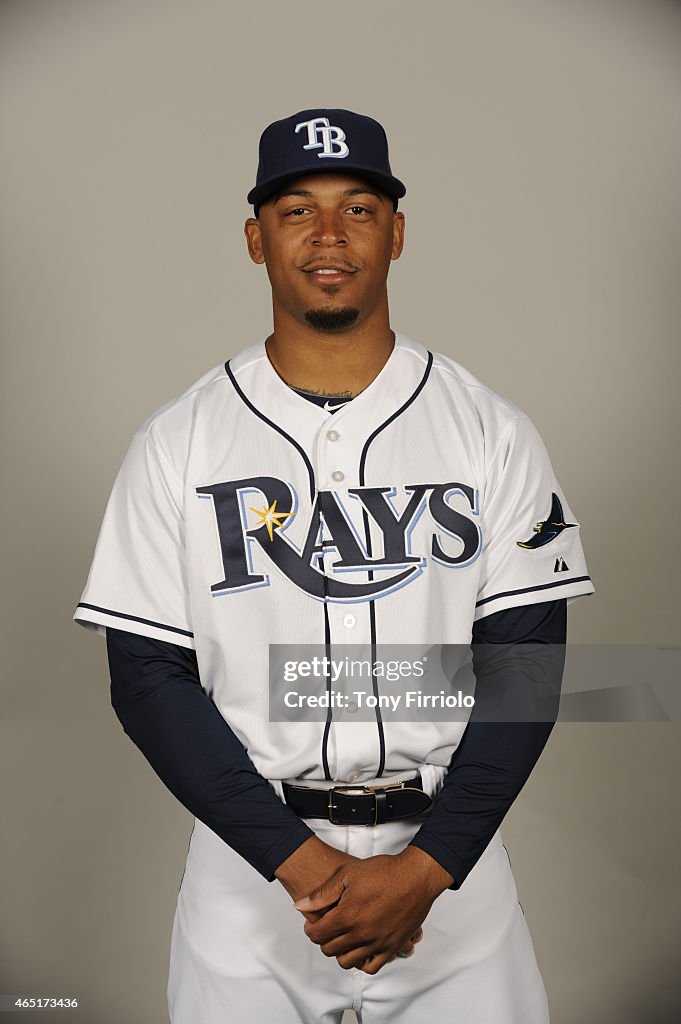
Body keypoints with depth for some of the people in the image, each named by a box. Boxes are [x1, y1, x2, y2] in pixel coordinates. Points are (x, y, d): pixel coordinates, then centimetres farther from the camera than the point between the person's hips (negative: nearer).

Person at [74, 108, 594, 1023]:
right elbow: (148, 676, -7)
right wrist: (303, 864, -14)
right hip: (250, 865, 0)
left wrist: (425, 869, -14)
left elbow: (525, 665, -5)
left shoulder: (493, 432, -3)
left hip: (450, 856, 1)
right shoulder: (177, 443, -4)